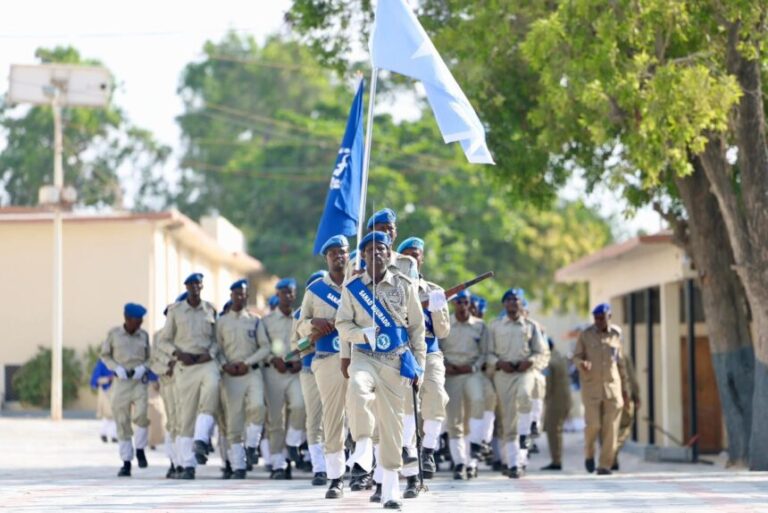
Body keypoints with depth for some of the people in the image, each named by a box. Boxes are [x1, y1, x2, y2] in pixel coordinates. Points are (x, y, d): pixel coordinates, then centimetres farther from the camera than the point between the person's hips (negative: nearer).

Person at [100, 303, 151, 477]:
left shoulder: (143, 335, 6)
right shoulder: (114, 333, 1)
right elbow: (105, 355, 8)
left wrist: (142, 369, -8)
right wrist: (117, 369, -9)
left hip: (140, 382, 0)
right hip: (121, 383, 0)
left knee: (141, 415, -22)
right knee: (122, 422, -1)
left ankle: (140, 449, 1)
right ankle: (126, 464, 7)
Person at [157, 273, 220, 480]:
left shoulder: (210, 310, 13)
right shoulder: (175, 310, 9)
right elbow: (163, 341, 10)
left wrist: (211, 353, -3)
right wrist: (178, 353, -8)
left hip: (206, 362, 0)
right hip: (185, 366, 0)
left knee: (212, 387, -34)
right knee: (185, 414, -3)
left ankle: (200, 441, -35)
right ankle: (188, 465, 3)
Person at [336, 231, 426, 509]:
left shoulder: (404, 286, 3)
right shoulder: (352, 287, 3)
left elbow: (417, 327, 9)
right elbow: (343, 324, 5)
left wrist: (418, 366, 7)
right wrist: (364, 333, -16)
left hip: (396, 361, 1)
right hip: (364, 357, -1)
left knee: (392, 421, 2)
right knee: (357, 388, -36)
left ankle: (390, 488, 11)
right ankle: (362, 449, -22)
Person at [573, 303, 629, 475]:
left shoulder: (616, 334, 5)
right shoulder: (585, 335, -1)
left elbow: (619, 360, 13)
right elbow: (576, 357, 1)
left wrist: (624, 385, 14)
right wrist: (582, 364, -24)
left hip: (612, 386, 2)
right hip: (591, 386, -2)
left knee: (610, 427, -6)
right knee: (593, 424, -10)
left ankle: (605, 465, -1)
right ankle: (589, 452, 20)